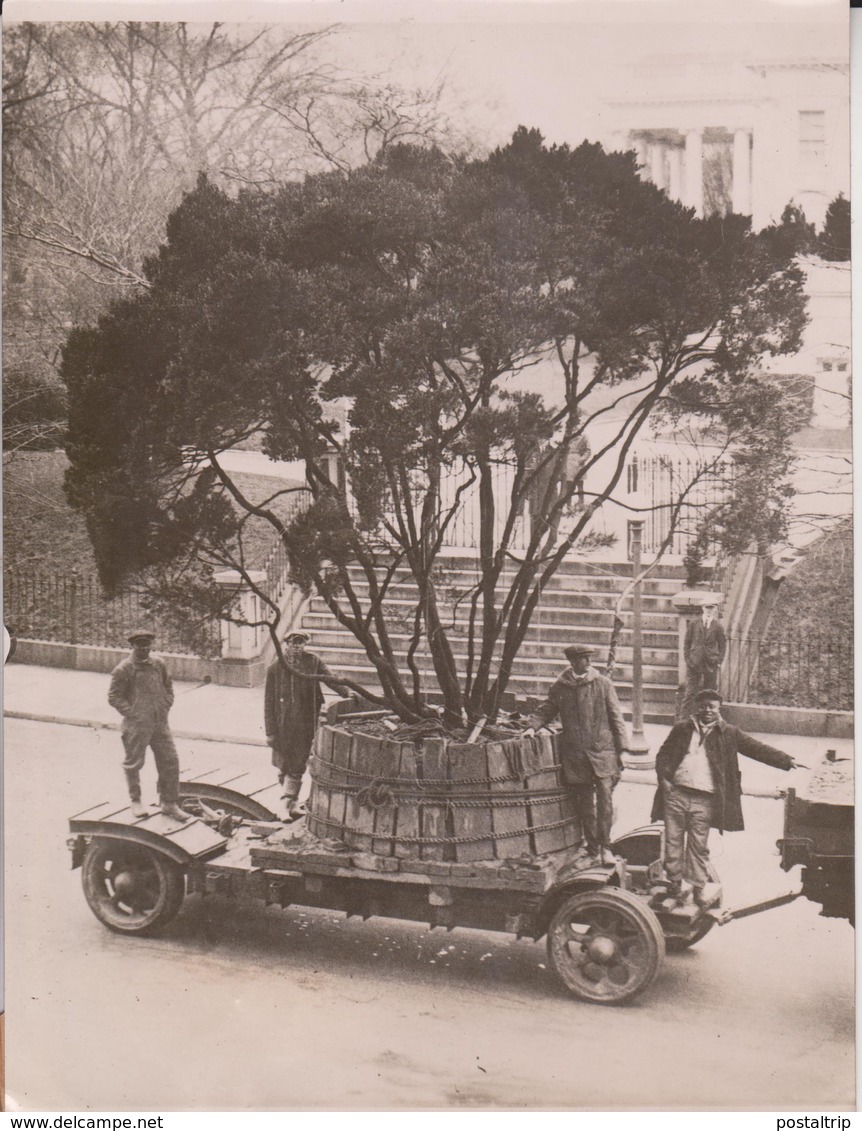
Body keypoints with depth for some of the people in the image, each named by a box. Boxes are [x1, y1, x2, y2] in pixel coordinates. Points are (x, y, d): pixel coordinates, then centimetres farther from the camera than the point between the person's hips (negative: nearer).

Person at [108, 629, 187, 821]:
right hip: (136, 725, -4)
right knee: (134, 763, 8)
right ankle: (136, 801, 28)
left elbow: (168, 687, 20)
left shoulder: (159, 665, 7)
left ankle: (169, 802, 17)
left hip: (160, 723, 4)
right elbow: (114, 697, -6)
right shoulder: (123, 669, -8)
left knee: (170, 761, 4)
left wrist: (166, 707, 6)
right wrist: (132, 714, -12)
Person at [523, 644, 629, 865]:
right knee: (584, 802, 7)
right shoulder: (560, 687, 6)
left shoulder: (603, 683, 2)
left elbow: (615, 716, 4)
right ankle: (593, 848, 17)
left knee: (605, 797, -12)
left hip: (603, 749, -1)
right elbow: (546, 709, 18)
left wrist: (622, 747, 1)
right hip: (575, 754, 2)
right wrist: (532, 725, 0)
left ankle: (605, 846, -2)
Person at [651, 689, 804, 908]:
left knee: (699, 845, 4)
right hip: (676, 793, 1)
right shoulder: (682, 729, 10)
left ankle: (698, 887, 14)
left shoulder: (729, 734, 7)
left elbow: (757, 748, 2)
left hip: (704, 799, -1)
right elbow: (663, 755, 13)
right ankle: (675, 882, 18)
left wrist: (787, 761, -6)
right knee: (673, 840, 6)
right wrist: (664, 778, -4)